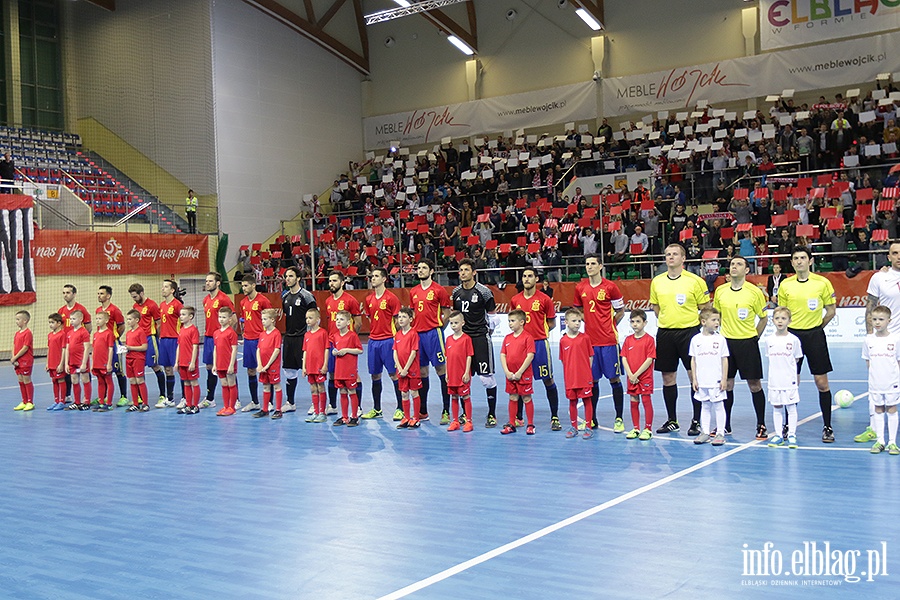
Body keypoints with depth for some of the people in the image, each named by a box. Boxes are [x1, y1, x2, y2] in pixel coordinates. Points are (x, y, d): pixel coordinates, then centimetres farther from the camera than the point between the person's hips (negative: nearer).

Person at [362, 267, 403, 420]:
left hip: (388, 340, -6)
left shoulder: (391, 298, -6)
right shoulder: (369, 299, 11)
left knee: (394, 374, -4)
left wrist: (395, 338, -10)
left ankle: (400, 409, 3)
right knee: (375, 375, 10)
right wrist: (374, 331, 10)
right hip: (373, 341, 6)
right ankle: (376, 409, 19)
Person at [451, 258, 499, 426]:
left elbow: (491, 315, 1)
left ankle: (492, 414, 6)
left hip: (480, 337, -5)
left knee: (486, 377, -5)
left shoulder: (484, 291, -5)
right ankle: (465, 413, 19)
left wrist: (488, 331, 1)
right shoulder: (456, 292, 9)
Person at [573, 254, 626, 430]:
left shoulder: (610, 286, -4)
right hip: (589, 340, 3)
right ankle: (592, 419, 17)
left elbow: (621, 311, 4)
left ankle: (619, 419, 9)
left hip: (609, 340, -3)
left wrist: (609, 326, 0)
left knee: (614, 379, 1)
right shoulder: (580, 288, 6)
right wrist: (590, 323, 10)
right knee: (592, 380, 8)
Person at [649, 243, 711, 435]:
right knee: (668, 378, 8)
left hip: (689, 331, -4)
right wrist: (666, 321, 10)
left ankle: (697, 421, 8)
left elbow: (705, 308, 2)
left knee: (695, 376, -2)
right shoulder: (657, 281, 7)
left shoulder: (695, 281, -4)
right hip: (665, 333, 4)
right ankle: (672, 420, 20)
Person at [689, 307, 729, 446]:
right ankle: (705, 432, 19)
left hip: (716, 381, -2)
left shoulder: (720, 339, -2)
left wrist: (724, 379, -4)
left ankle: (720, 433, 9)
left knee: (719, 406, 2)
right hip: (701, 381, 2)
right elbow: (693, 360, 7)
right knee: (704, 406, 11)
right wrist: (694, 379, 3)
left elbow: (724, 360, 1)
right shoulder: (696, 339, 2)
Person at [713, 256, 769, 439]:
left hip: (747, 343, -3)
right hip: (726, 342, 3)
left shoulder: (755, 292, -6)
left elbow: (764, 318, 4)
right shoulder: (720, 291, 3)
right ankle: (725, 425, 19)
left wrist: (754, 337, 1)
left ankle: (761, 425, 13)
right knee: (726, 385, 8)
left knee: (754, 385, 1)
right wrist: (719, 336, 10)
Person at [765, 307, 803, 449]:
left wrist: (796, 378, 2)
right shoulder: (769, 340, 3)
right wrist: (774, 374, 4)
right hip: (774, 381, 3)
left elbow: (797, 360, 4)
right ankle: (778, 435, 15)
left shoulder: (793, 339, -4)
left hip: (790, 381, -3)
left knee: (791, 408, 2)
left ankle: (791, 436, 8)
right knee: (776, 408, 8)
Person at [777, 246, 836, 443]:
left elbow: (831, 311, 6)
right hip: (792, 335, 1)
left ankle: (827, 427, 10)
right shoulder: (785, 285, 3)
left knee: (822, 383, 0)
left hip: (815, 336, -1)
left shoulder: (822, 283, -2)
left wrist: (815, 328, 5)